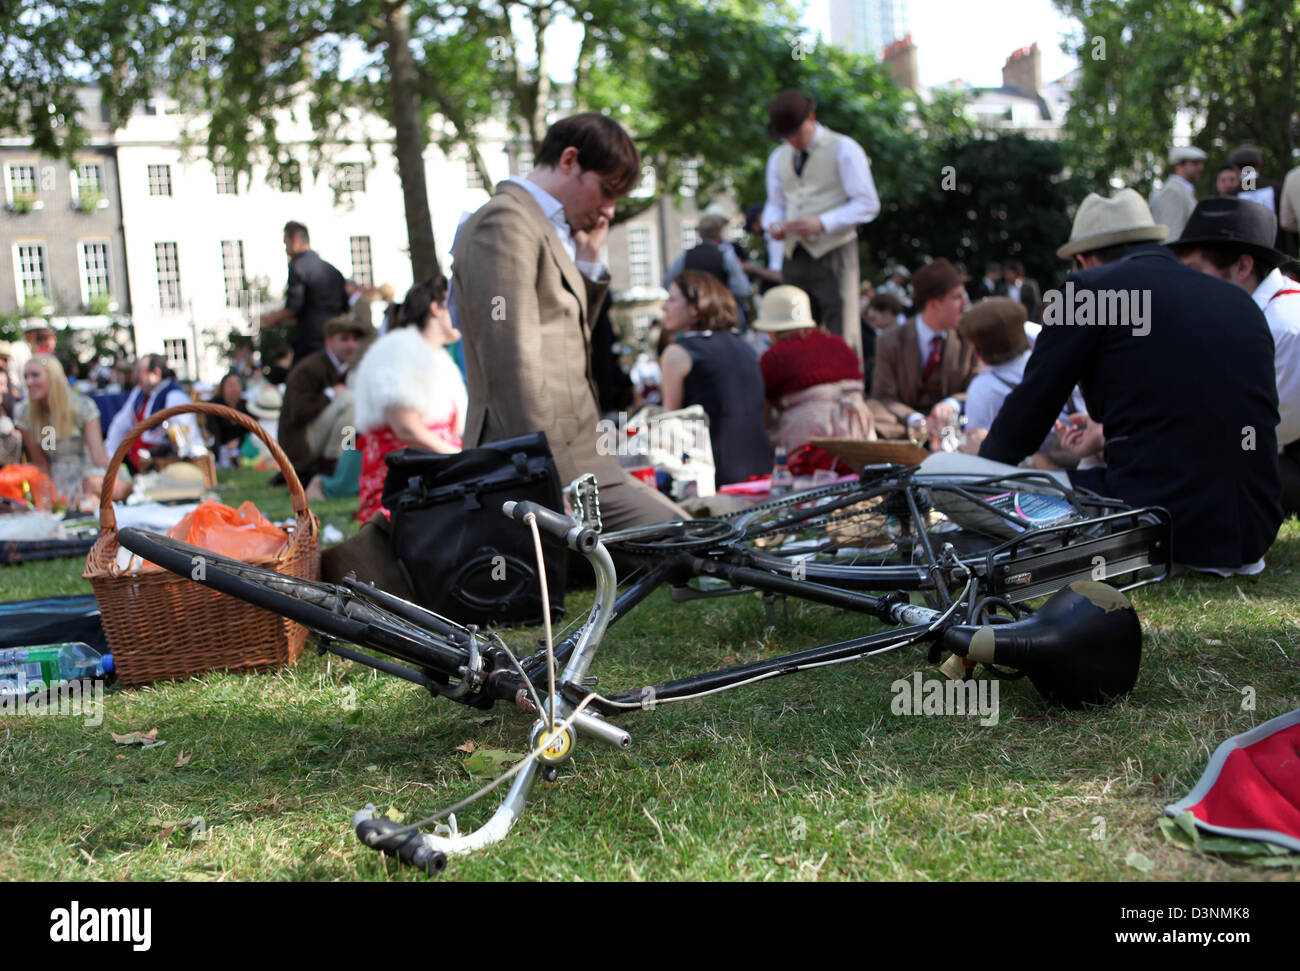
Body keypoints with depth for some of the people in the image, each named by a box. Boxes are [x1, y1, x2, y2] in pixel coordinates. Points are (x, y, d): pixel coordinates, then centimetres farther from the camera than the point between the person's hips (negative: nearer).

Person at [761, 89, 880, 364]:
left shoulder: (843, 149, -3)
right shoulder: (778, 158, 16)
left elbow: (868, 205, -7)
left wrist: (821, 223, -19)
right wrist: (772, 225, -2)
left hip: (833, 252, -6)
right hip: (794, 257, 6)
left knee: (841, 334, -8)